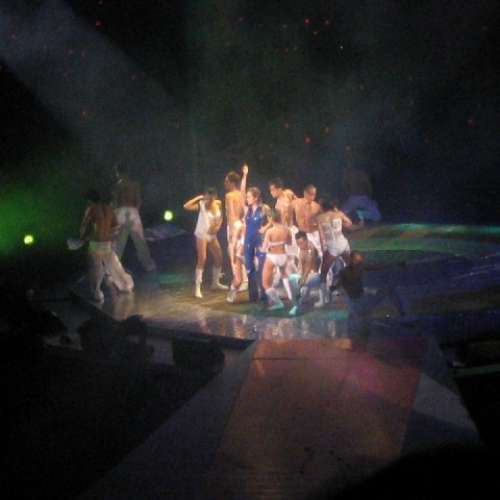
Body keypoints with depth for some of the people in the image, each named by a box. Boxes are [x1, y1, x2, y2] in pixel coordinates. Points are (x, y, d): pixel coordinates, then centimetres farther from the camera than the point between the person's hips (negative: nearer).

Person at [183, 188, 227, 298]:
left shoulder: (218, 204, -3)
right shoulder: (202, 204, -17)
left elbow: (220, 217, 13)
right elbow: (186, 206, -31)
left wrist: (218, 226, -6)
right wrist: (198, 197, -26)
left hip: (212, 235, 6)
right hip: (202, 235, -6)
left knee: (219, 258, 12)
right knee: (202, 260, -14)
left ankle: (216, 283, 32)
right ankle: (197, 288, -12)